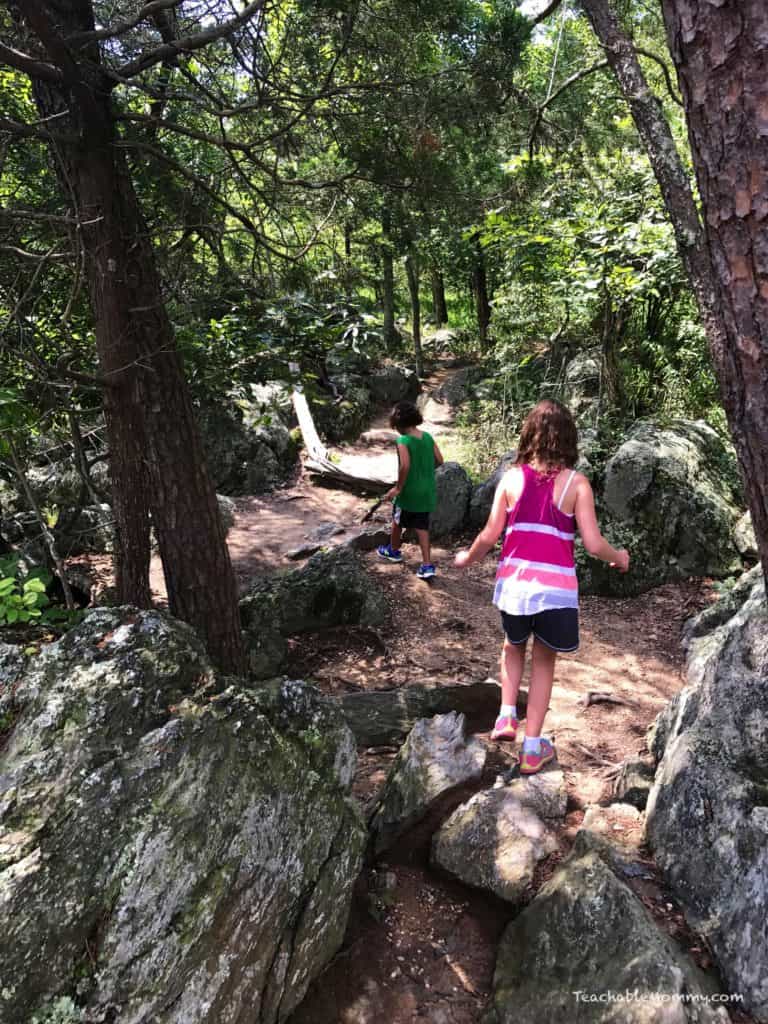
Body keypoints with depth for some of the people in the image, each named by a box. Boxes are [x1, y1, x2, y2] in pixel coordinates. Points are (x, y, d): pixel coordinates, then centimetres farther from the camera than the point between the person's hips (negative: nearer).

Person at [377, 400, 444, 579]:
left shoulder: (403, 441, -19)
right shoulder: (427, 437, 0)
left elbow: (405, 466, -30)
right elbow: (439, 460, 4)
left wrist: (398, 488, -18)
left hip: (409, 491, -5)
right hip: (427, 491, 6)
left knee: (397, 521, 20)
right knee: (422, 527, 11)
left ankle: (393, 550, 42)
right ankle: (427, 565, 5)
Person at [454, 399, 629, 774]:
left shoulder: (512, 478, 0)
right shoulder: (576, 483, -5)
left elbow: (490, 535, -1)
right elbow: (593, 543, -8)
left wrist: (467, 558, 18)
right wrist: (618, 557, 14)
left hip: (513, 583, 2)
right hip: (556, 588, -2)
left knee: (513, 646, 30)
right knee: (544, 661, 16)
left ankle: (506, 716, 19)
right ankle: (532, 748, 20)